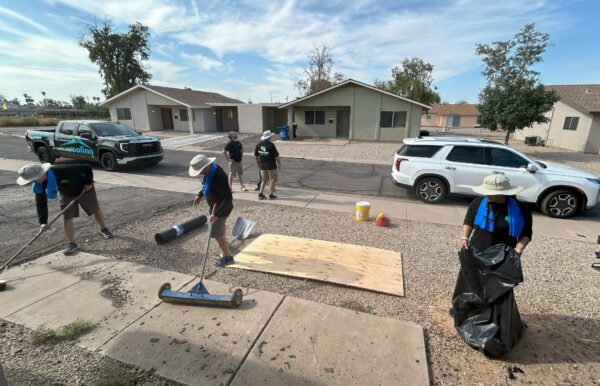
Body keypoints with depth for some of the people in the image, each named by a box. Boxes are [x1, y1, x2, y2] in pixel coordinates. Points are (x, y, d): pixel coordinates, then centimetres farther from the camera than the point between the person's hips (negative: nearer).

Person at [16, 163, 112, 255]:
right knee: (67, 218, -5)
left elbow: (86, 168, -35)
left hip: (84, 189, -4)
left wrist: (89, 183, -23)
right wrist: (43, 222, -23)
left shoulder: (63, 170, -42)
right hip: (67, 195, 5)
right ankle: (72, 244, 7)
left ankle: (104, 229, 36)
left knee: (96, 210, 9)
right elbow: (41, 203, -16)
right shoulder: (39, 185, -20)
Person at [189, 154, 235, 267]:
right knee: (220, 225, 30)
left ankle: (227, 257, 16)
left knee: (216, 234, 0)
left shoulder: (218, 177, -35)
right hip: (216, 205, 10)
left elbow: (228, 198, -34)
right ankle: (224, 243, 56)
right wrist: (200, 195, 7)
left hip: (222, 207, -10)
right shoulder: (210, 170, -7)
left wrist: (216, 213, -33)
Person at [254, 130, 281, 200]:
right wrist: (279, 164, -2)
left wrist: (258, 163, 22)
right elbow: (276, 156, -15)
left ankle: (260, 194, 14)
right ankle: (271, 195, 12)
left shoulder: (259, 144, 1)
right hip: (271, 166, -5)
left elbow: (256, 155, 9)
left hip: (262, 166, 6)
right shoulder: (271, 145, -16)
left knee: (264, 180, 19)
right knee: (272, 180, 9)